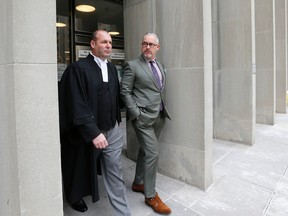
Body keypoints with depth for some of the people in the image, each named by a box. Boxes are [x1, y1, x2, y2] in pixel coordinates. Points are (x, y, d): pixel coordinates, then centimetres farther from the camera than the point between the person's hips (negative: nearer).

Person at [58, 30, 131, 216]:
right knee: (81, 169, 20)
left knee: (115, 174, 8)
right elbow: (77, 105, -19)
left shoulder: (112, 68, 7)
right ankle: (75, 197, 50)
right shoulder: (78, 68, -13)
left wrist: (117, 120, 11)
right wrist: (93, 133, -23)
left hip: (112, 131, 4)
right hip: (87, 132, -4)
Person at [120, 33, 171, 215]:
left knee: (145, 151, 16)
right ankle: (151, 195, 11)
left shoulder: (161, 66, 13)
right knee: (153, 153, -7)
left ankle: (138, 183, 34)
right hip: (143, 117, -7)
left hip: (159, 117, 7)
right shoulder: (132, 65, -6)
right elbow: (125, 92, -9)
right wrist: (136, 113, -14)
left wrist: (164, 108, 11)